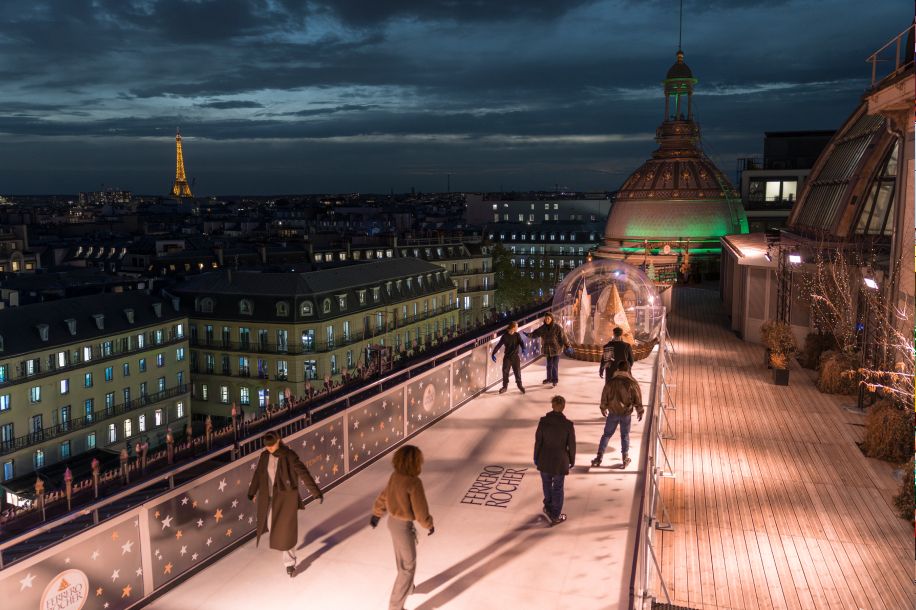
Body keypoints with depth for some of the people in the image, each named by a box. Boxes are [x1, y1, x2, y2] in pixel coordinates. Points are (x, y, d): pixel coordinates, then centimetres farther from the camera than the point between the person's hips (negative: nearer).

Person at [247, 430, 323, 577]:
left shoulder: (289, 456, -19)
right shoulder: (265, 456, -3)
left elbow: (304, 474, -20)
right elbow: (258, 474, 13)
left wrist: (316, 492, -22)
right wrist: (252, 492, 25)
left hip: (286, 499, -5)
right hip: (269, 498, 5)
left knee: (286, 530, -1)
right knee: (272, 526, 17)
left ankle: (289, 562, 16)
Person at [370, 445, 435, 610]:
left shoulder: (395, 476, -7)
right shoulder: (414, 483, -31)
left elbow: (383, 497, 9)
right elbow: (421, 511, -23)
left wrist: (376, 514, 24)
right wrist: (429, 524, -3)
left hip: (393, 522, 8)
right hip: (404, 527, -8)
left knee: (403, 558, 31)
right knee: (408, 567, 10)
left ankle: (406, 587, 54)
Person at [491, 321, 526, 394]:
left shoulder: (517, 335, -4)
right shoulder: (505, 336, -9)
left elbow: (521, 342, -17)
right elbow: (499, 345, -9)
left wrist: (523, 348, -38)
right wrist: (493, 354, -16)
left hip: (515, 356, 1)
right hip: (507, 357, -1)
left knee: (517, 371, 4)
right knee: (505, 371, 3)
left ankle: (520, 385, 21)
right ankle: (505, 386, 18)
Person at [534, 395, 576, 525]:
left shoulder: (543, 421, -14)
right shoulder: (568, 424, -17)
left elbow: (538, 441, -7)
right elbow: (571, 445, -8)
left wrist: (536, 458, 8)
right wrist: (572, 460, 8)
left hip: (544, 459, 2)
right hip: (560, 461, -1)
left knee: (547, 484, 25)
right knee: (558, 488, 15)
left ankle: (548, 507, 43)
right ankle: (555, 516, 26)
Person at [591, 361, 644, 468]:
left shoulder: (610, 381, -6)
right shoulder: (632, 382, -10)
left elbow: (604, 396, 3)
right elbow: (638, 398, -4)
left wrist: (603, 408, 19)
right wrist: (640, 411, 10)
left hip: (613, 412, 1)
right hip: (626, 413, -1)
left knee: (606, 434, 10)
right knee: (625, 436, 12)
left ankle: (599, 458, 8)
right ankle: (625, 460, 18)